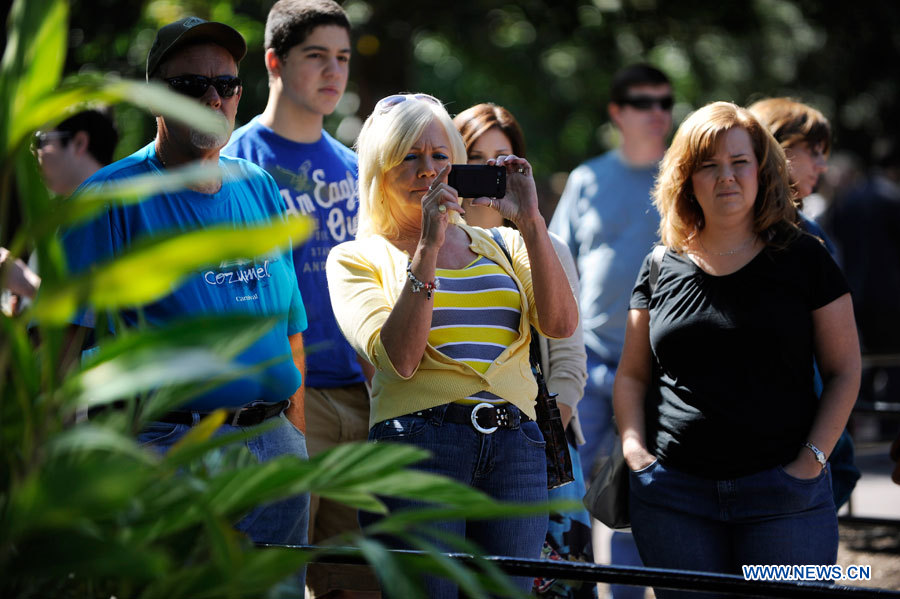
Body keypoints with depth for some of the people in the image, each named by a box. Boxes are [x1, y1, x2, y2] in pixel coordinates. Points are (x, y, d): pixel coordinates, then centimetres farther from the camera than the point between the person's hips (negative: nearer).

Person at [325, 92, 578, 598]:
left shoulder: (500, 245, 18)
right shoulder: (356, 257, 8)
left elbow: (561, 325, 1)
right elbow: (400, 358, -9)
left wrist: (530, 223, -5)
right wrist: (428, 248, -13)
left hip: (517, 448, 3)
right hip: (416, 443, -3)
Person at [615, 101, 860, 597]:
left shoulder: (804, 259, 4)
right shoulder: (662, 268, 9)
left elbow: (844, 371, 4)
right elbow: (632, 374, 16)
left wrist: (813, 457, -7)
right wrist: (634, 447, 1)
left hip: (782, 493, -2)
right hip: (674, 495, 2)